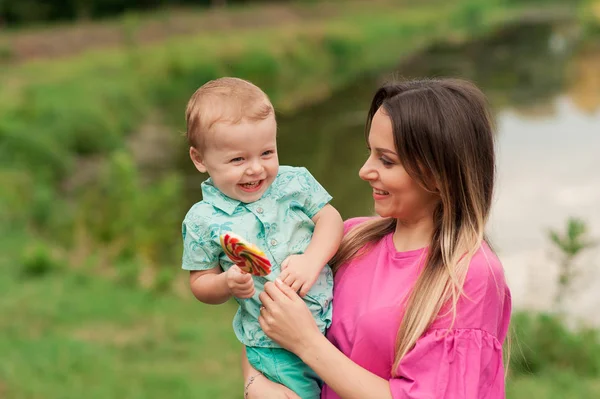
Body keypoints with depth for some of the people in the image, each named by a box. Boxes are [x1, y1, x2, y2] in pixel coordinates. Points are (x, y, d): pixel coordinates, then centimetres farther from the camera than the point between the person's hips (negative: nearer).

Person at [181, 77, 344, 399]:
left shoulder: (294, 182, 0)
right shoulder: (203, 220, -5)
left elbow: (329, 218, -1)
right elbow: (200, 283, 2)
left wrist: (311, 261, -18)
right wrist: (227, 283, -20)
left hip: (332, 316, 2)